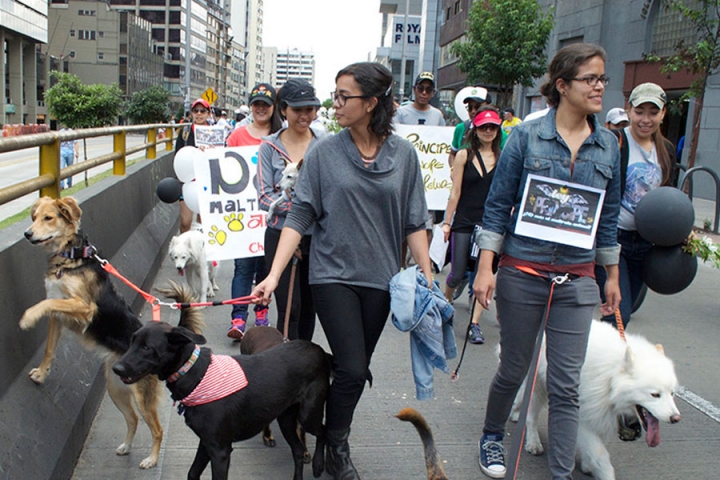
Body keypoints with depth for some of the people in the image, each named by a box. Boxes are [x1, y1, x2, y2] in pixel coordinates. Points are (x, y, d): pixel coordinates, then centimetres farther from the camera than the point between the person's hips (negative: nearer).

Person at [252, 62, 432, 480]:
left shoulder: (403, 154, -1)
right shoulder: (324, 152, -5)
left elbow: (414, 221, 3)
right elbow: (300, 217, -6)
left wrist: (428, 276, -1)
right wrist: (274, 275, -13)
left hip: (380, 277, 2)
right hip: (334, 275, -2)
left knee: (357, 369, 12)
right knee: (352, 368, -8)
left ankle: (334, 440, 35)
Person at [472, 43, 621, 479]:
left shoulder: (608, 145, 5)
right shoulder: (527, 136, -6)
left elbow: (609, 215, 13)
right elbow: (498, 204, -4)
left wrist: (612, 275, 15)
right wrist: (485, 268, -10)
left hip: (577, 280, 3)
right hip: (522, 274, -2)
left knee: (566, 385, 3)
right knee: (514, 370, 13)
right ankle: (492, 436, 40)